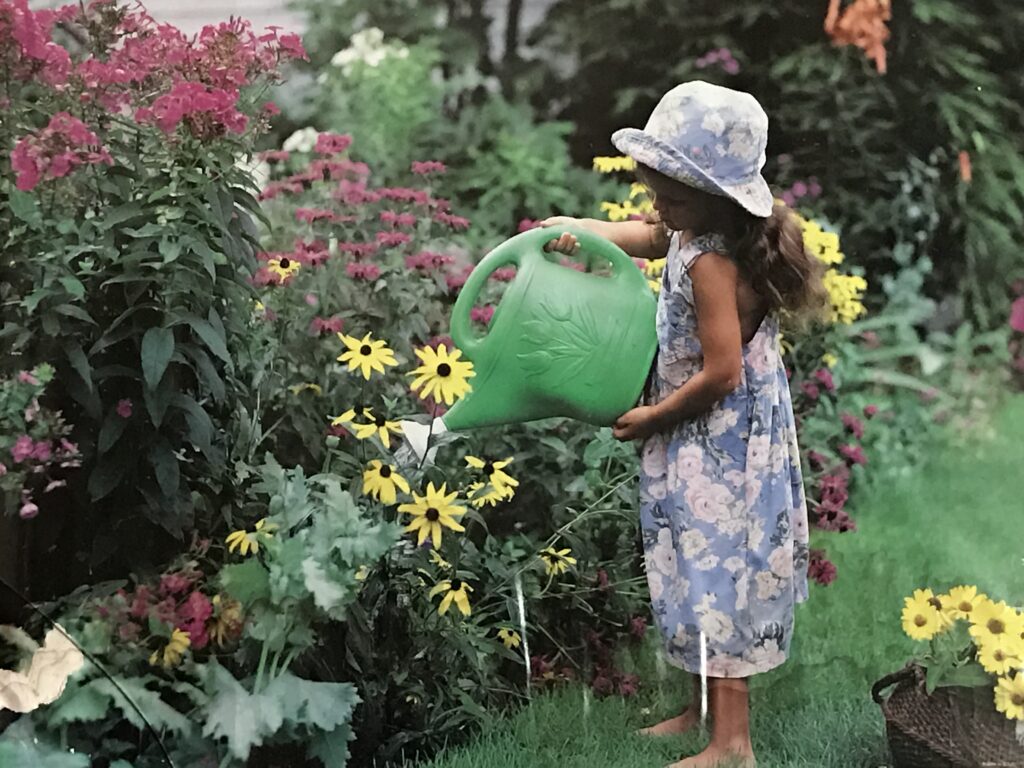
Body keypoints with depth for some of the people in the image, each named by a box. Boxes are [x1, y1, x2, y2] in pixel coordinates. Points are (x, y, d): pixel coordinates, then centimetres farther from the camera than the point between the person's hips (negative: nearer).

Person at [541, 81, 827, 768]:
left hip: (718, 449, -10)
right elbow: (643, 235, 18)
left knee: (714, 578, -1)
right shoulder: (696, 231, 0)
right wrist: (578, 230, -2)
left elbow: (720, 374, -28)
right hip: (716, 444, 10)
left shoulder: (710, 263, -28)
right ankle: (705, 711, 34)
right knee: (706, 575, 19)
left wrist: (652, 418, -13)